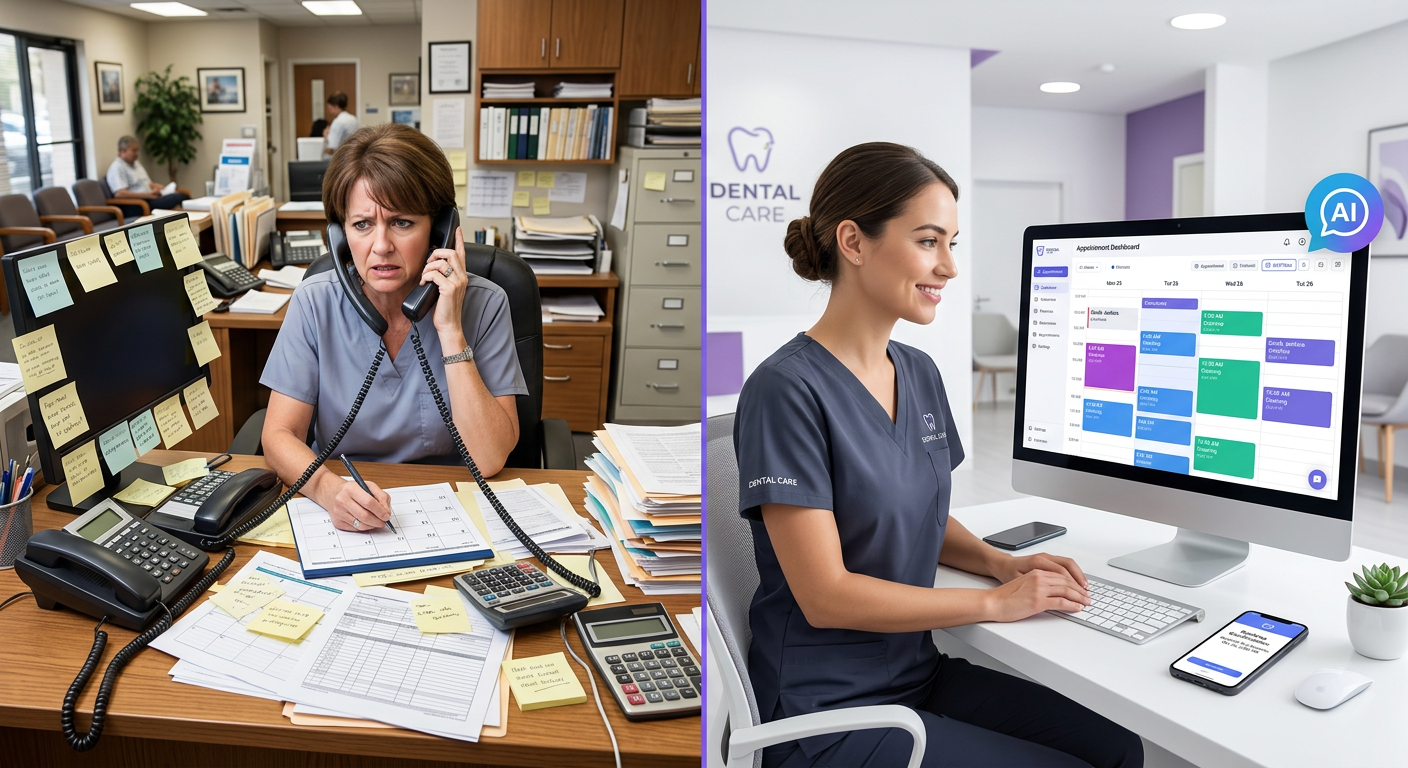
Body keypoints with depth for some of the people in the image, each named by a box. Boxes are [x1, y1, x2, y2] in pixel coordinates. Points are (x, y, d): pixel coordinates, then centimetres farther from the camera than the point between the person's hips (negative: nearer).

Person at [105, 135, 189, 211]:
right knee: (177, 197, -30)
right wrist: (147, 195, -20)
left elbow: (149, 183, 29)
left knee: (183, 195, -17)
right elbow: (119, 193, -18)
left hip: (149, 199, 9)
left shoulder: (136, 164, 24)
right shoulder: (117, 167, -5)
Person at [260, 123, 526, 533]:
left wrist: (450, 332, -20)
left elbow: (490, 459, -15)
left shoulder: (483, 306, -9)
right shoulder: (315, 303, -4)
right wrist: (329, 487, -27)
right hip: (340, 523, 2)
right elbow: (280, 436, -6)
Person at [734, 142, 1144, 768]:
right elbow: (825, 595, -21)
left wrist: (1001, 563, -1)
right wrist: (996, 602, -14)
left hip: (918, 672, 7)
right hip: (828, 715, -7)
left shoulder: (920, 374, 6)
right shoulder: (788, 389, -20)